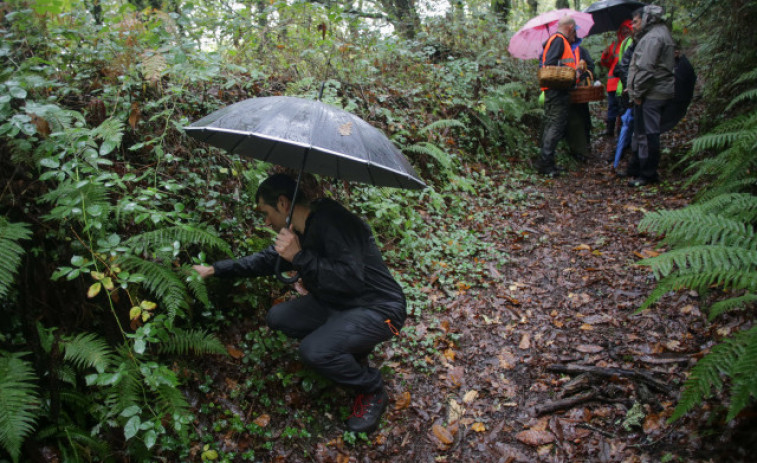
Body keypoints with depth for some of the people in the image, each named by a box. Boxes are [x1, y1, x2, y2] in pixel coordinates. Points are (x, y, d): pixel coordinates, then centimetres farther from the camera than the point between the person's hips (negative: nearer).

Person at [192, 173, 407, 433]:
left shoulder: (332, 221, -23)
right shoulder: (299, 232, 6)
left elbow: (351, 278, -33)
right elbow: (265, 260, 22)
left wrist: (299, 257, -29)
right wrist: (214, 270, 21)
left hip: (377, 309, -9)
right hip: (337, 304, 9)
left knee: (313, 351, -28)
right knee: (277, 318, 4)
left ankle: (372, 391, -1)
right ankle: (348, 349, 14)